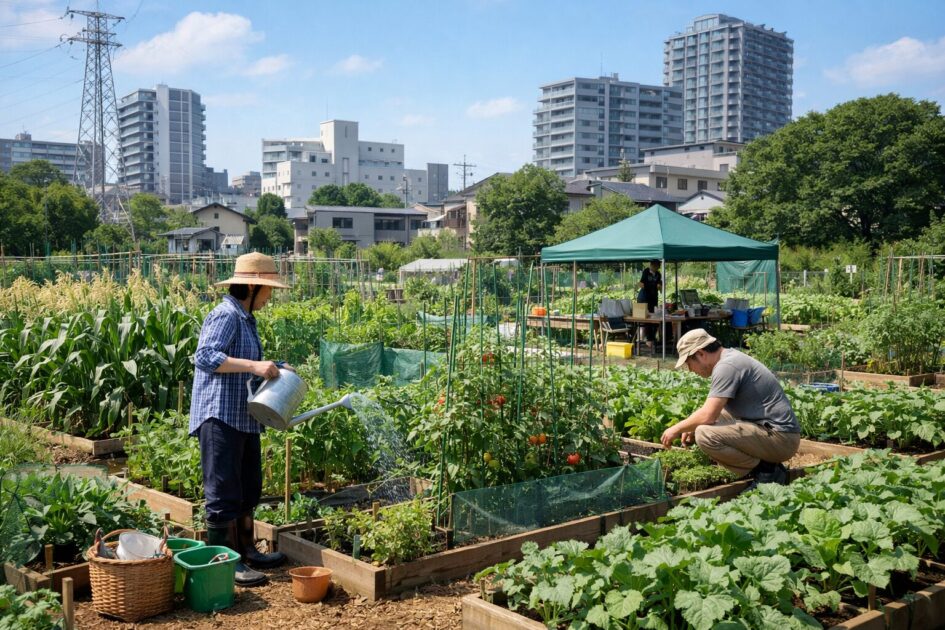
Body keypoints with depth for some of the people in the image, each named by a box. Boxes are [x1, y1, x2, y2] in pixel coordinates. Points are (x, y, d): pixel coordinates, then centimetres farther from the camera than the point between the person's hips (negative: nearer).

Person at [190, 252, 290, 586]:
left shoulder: (246, 319, 18)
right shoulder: (226, 315, -14)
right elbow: (205, 356, -28)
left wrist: (274, 369, 16)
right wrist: (254, 366, -31)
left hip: (244, 419, 10)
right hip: (221, 418, -10)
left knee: (248, 489, 18)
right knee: (223, 492, -3)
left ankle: (246, 550, 30)